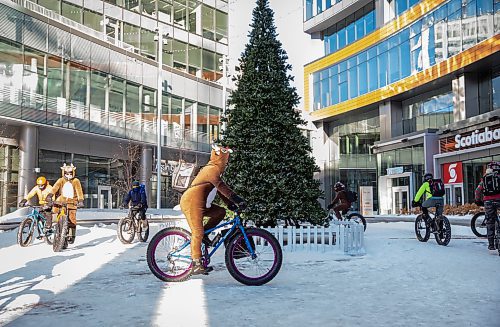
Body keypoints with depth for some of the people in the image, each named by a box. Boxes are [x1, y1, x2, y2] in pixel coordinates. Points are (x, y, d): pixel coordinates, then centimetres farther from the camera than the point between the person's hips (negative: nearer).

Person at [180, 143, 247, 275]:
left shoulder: (213, 169, 20)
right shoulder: (213, 169, -13)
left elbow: (220, 189, 20)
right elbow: (222, 188, -25)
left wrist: (231, 204, 11)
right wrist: (238, 200, -29)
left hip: (200, 203, 10)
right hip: (192, 202, -10)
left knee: (220, 212, 5)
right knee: (198, 232, -12)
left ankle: (203, 234, 9)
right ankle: (196, 264, -11)